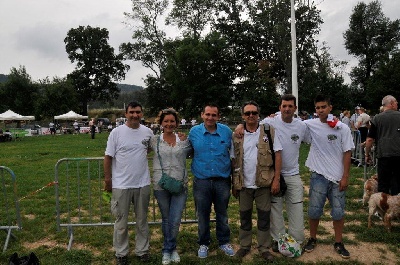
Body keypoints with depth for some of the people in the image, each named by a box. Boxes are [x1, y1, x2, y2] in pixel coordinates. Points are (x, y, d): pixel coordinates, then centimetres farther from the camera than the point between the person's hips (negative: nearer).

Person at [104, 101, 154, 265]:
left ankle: (142, 250, 32)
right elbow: (108, 157, -5)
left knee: (142, 220, 16)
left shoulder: (148, 132, 1)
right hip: (121, 185, -3)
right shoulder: (116, 132, -8)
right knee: (121, 222, 10)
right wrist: (107, 179, -5)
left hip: (143, 184, 3)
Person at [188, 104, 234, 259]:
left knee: (222, 214, 15)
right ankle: (203, 243, 31)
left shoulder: (226, 131, -1)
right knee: (203, 215, 12)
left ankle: (224, 242, 34)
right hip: (201, 181, 0)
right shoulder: (194, 132, -2)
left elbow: (232, 153, 11)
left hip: (222, 180, 0)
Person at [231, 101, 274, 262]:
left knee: (264, 218, 9)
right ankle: (245, 245, 31)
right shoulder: (237, 135, 3)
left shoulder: (269, 132, -2)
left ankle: (264, 248, 25)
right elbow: (235, 161, 5)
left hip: (263, 183, -1)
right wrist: (234, 184, 4)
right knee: (245, 217, 15)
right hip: (244, 184, 2)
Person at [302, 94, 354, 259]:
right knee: (314, 210, 6)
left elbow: (347, 153, -1)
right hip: (318, 176, 0)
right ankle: (312, 239, 28)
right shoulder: (310, 125, -3)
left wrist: (345, 177, -5)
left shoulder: (342, 128, -3)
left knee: (338, 212, 7)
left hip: (337, 177, 0)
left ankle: (338, 243, 26)